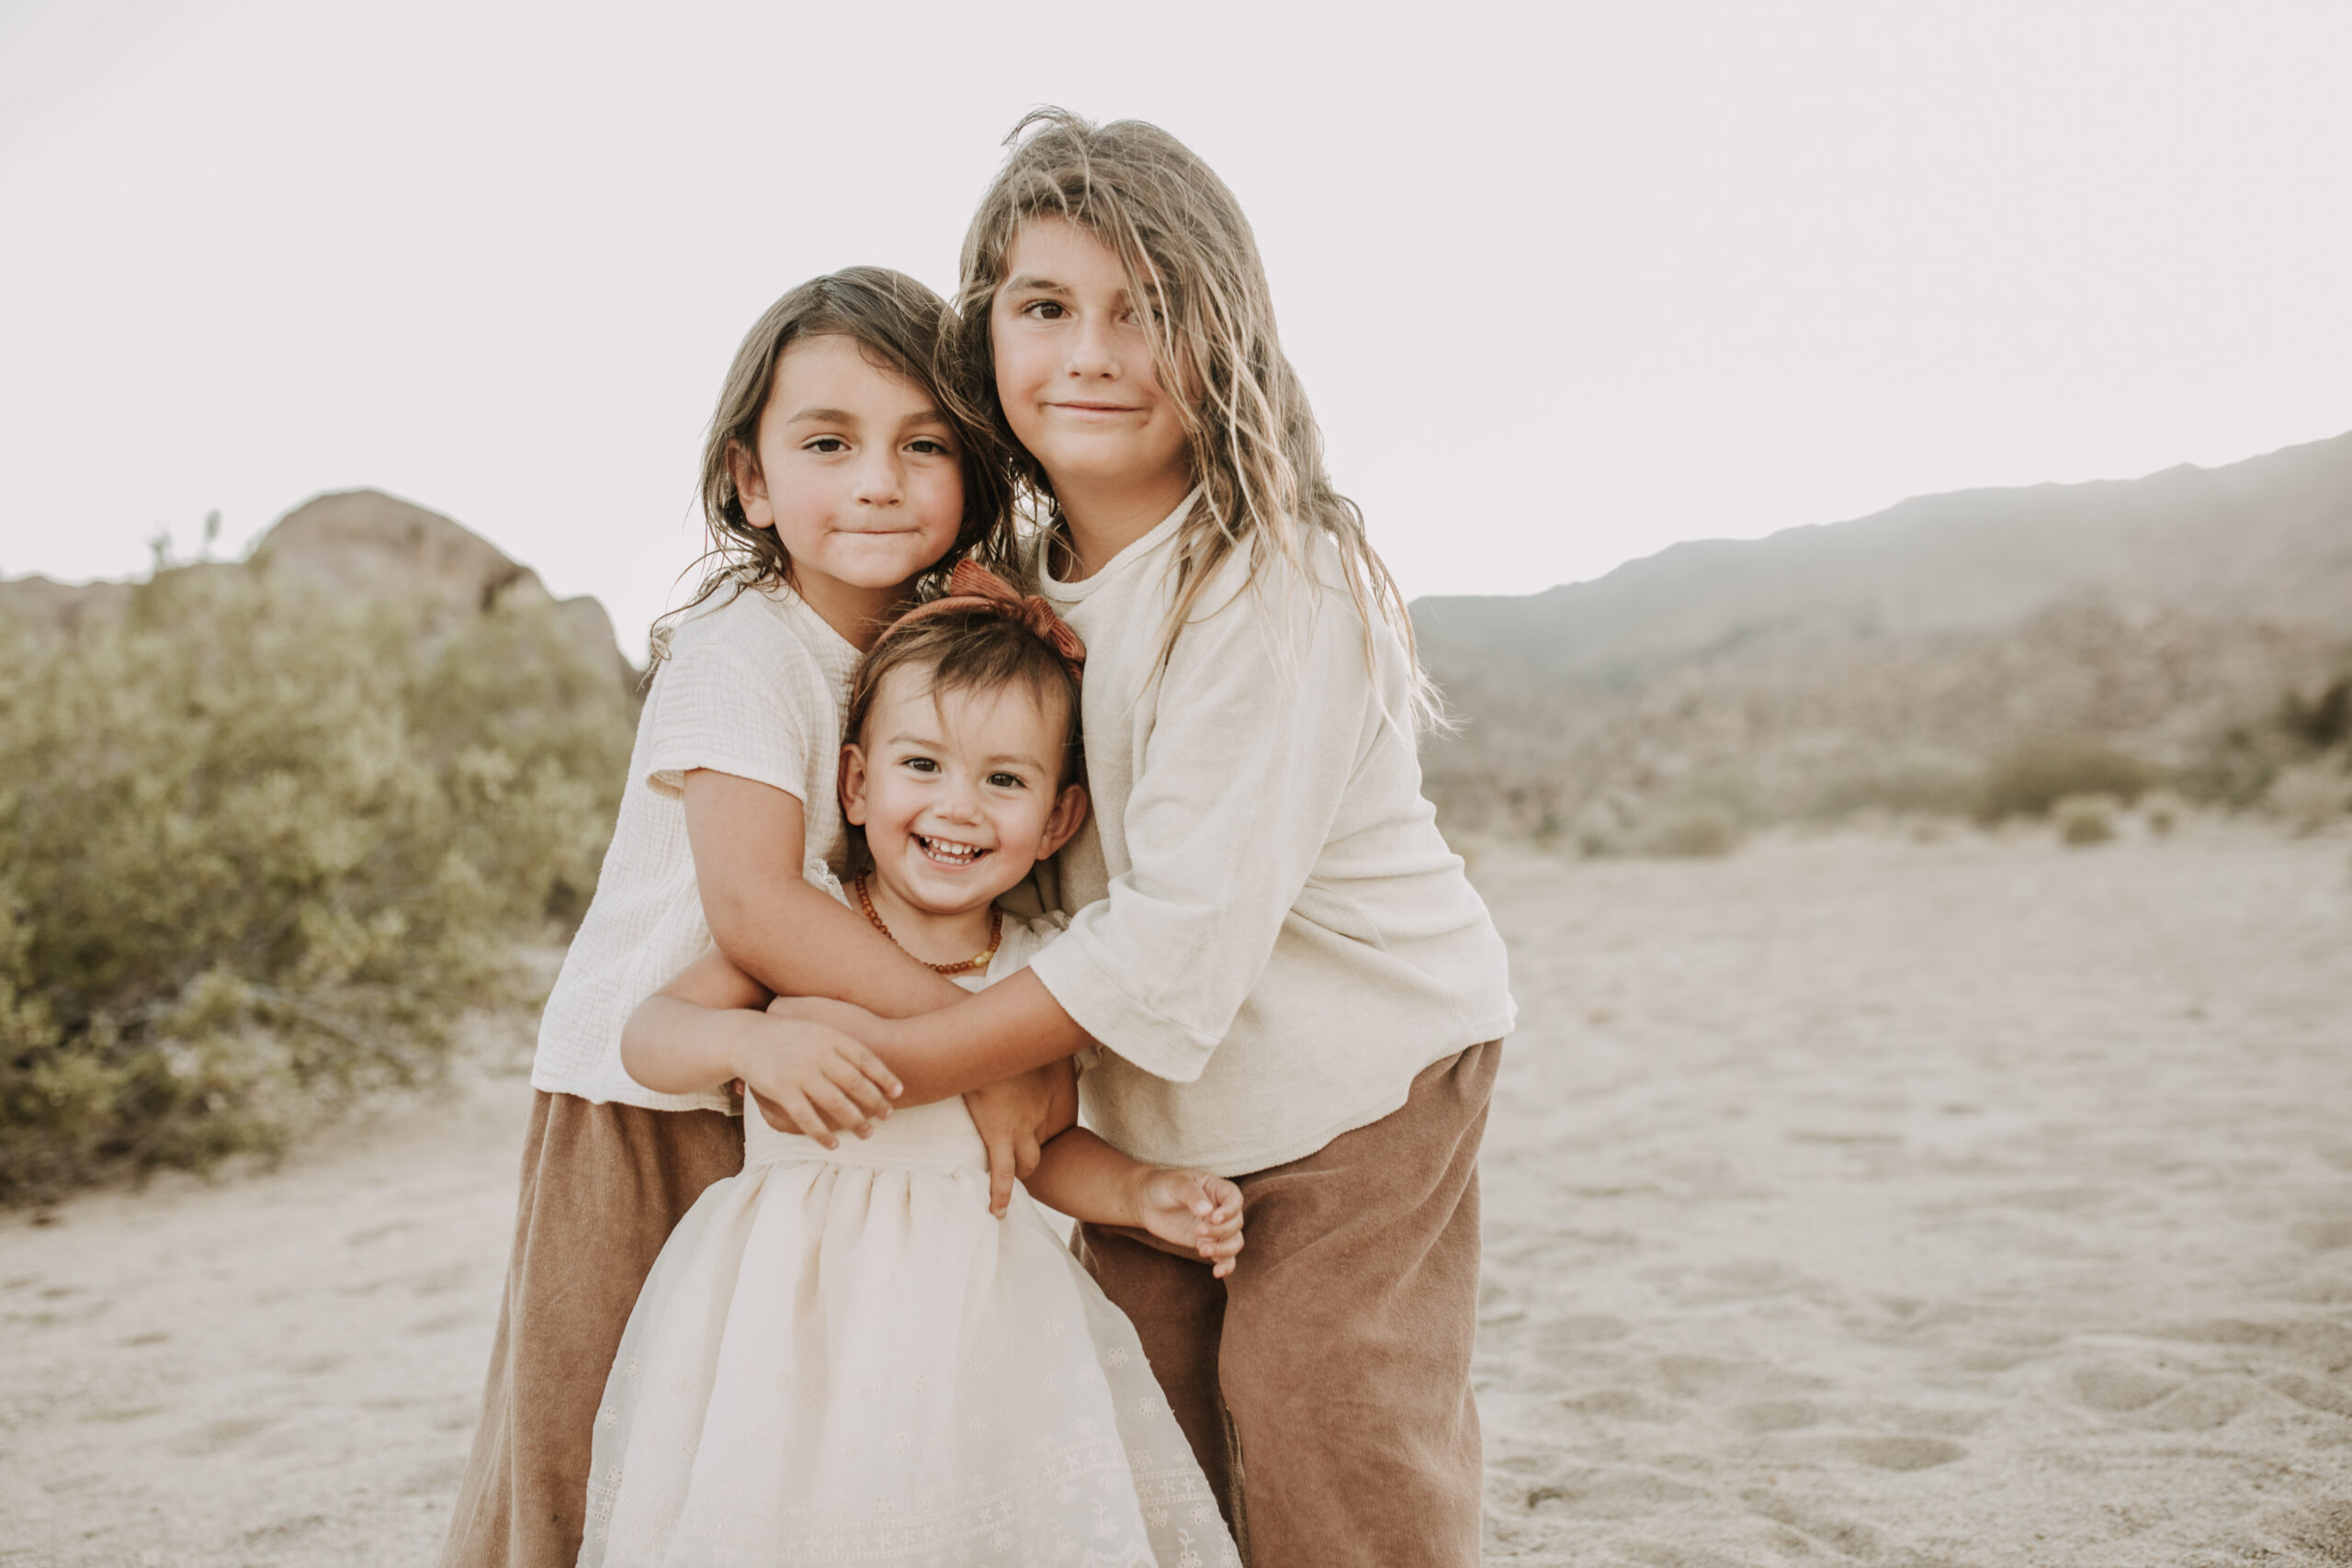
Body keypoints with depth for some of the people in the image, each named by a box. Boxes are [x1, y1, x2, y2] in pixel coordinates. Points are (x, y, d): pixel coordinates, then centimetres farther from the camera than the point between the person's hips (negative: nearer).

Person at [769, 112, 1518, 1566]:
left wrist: (904, 1055, -25)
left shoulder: (1276, 581, -24)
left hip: (1355, 1077, -6)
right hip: (1144, 1103, 6)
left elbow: (1185, 931, -28)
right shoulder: (1016, 575, -2)